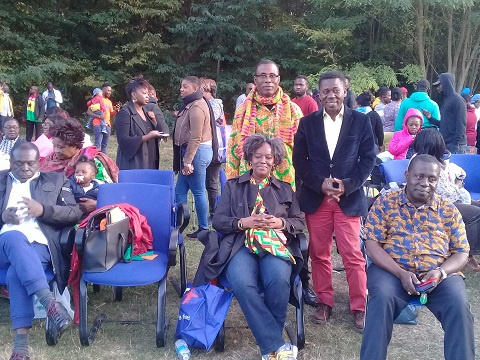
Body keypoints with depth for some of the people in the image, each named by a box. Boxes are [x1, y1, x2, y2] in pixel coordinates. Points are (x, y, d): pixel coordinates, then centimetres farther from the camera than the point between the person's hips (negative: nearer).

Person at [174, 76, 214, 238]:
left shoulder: (196, 107, -17)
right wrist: (185, 159, 18)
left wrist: (187, 161, -21)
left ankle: (204, 228, 9)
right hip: (192, 151, 10)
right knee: (180, 190, 12)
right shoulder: (190, 104, 15)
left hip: (197, 152, -10)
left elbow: (195, 137, -22)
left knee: (198, 192, -1)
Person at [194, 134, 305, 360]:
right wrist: (245, 222, -8)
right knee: (242, 283, -35)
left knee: (278, 279, -34)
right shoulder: (233, 186, 19)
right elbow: (218, 220, 10)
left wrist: (280, 223, -6)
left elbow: (300, 222, 16)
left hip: (276, 245, 1)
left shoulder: (285, 189, 23)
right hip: (241, 245, 0)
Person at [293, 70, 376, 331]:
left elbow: (368, 158, 0)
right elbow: (299, 160, 3)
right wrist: (320, 183, -12)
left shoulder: (361, 121, 1)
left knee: (353, 256, 0)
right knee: (319, 254, 9)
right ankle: (324, 302, 23)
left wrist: (347, 185, -13)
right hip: (315, 198, 2)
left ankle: (359, 307, 13)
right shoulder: (307, 123, 5)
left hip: (349, 198, -2)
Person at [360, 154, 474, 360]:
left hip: (439, 274, 2)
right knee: (382, 299, -32)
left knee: (459, 306, -27)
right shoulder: (385, 203, 4)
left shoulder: (449, 211, 11)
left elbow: (461, 253, 9)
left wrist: (440, 272, -14)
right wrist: (401, 274, -17)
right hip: (392, 270, -2)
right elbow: (373, 245, -3)